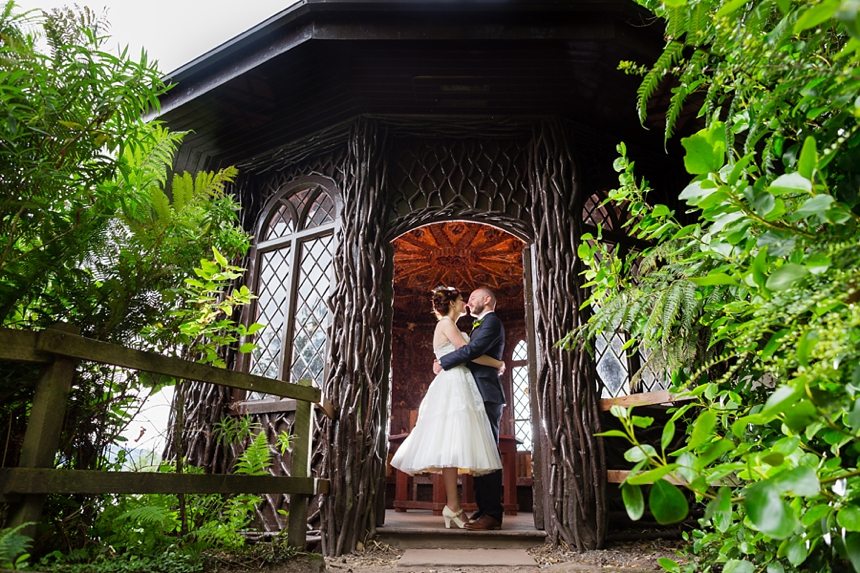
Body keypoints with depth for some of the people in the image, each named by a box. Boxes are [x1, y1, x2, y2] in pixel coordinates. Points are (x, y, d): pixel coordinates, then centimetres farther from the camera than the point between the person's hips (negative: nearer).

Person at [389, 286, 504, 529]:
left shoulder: (450, 326, 26)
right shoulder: (446, 324, -3)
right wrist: (499, 363, -1)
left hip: (457, 388, 9)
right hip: (452, 387, -9)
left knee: (451, 445, 3)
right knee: (451, 443, -13)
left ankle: (453, 506, 1)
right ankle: (452, 506, -15)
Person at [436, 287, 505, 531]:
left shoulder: (492, 321, -5)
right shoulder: (481, 325, 25)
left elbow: (472, 350, -19)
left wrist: (442, 362, -10)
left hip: (486, 396, -10)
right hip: (479, 397, 10)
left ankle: (492, 514, -8)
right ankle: (484, 510, 15)